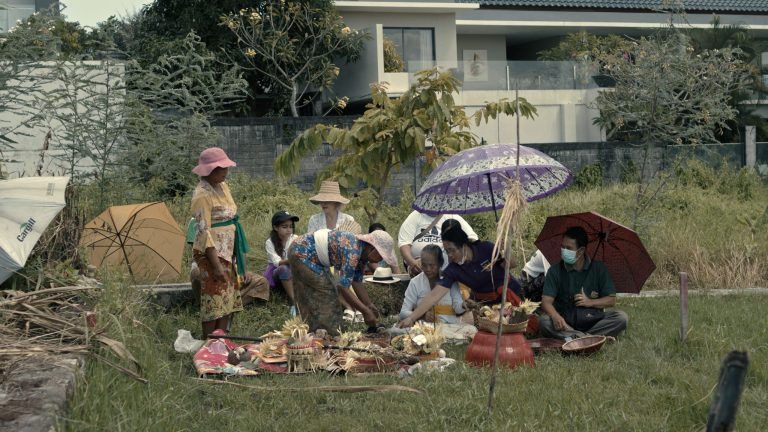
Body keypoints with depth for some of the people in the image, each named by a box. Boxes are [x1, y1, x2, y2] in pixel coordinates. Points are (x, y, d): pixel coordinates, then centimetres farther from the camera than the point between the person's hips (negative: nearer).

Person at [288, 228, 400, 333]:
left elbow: (357, 282, 4)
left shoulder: (363, 252, -2)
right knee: (326, 294, -7)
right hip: (301, 252, -10)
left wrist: (370, 306, -2)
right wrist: (366, 312, -30)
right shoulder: (353, 252, -30)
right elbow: (343, 287, -33)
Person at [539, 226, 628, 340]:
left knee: (621, 317, -23)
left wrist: (590, 302, -10)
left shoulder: (599, 268, 4)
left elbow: (611, 300, 7)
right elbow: (546, 301, -8)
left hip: (593, 320, 1)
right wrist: (555, 316, -29)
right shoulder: (555, 271, 1)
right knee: (544, 322, -30)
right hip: (566, 323, -1)